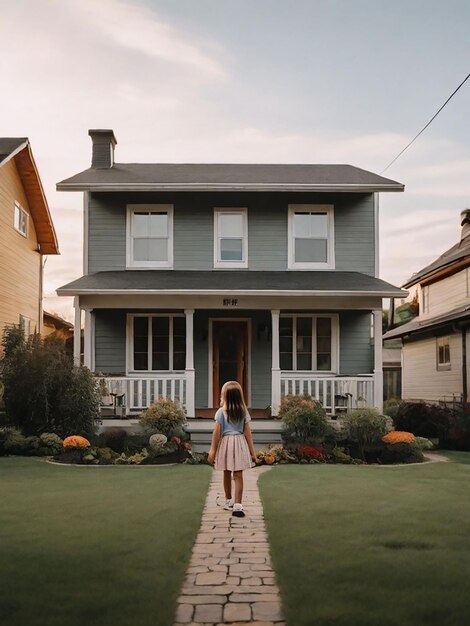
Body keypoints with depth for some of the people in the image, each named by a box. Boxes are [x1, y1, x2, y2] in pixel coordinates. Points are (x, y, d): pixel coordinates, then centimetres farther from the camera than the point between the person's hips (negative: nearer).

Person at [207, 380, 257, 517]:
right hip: (240, 443, 0)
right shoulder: (243, 411, -1)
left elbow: (217, 432, -8)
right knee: (238, 475, -1)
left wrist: (212, 450, -3)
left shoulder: (221, 411, -7)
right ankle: (237, 505, -8)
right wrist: (252, 449, 7)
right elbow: (247, 432, 0)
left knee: (227, 474, 16)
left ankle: (229, 501, 31)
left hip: (225, 442, 0)